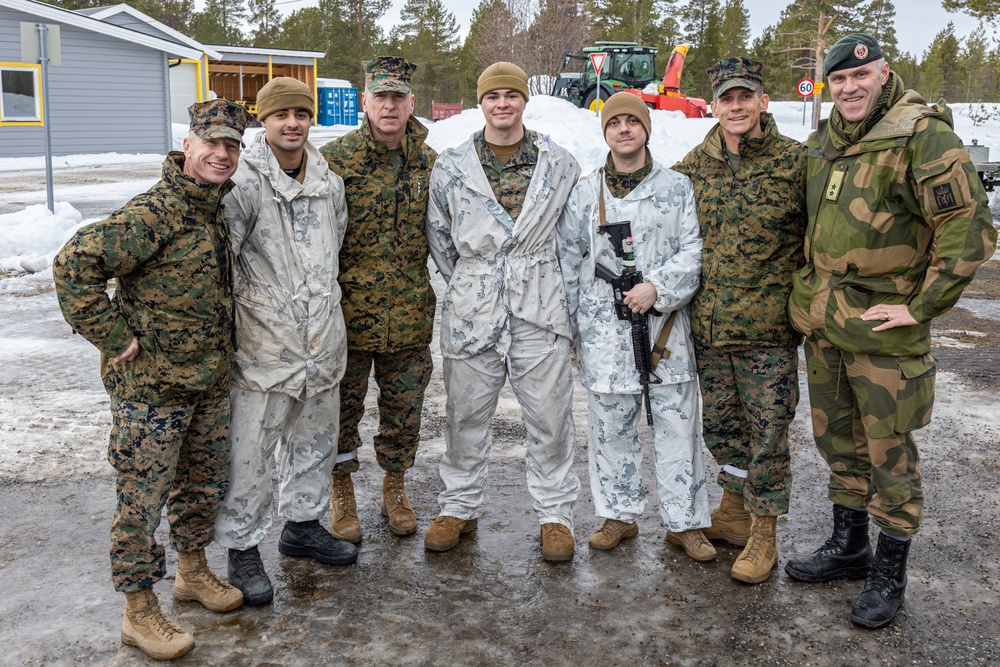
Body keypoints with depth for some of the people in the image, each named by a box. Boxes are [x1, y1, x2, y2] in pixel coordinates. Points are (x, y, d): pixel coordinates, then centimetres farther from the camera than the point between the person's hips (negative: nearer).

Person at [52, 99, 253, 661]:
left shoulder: (218, 209, 8)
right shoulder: (153, 212, -20)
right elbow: (75, 264, -27)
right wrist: (114, 338, -22)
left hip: (211, 381, 8)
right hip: (151, 386, -8)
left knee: (205, 483, 21)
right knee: (143, 498, 4)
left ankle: (193, 571, 41)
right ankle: (140, 613, 18)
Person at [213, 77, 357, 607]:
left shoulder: (330, 184, 8)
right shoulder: (244, 183, -14)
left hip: (323, 338, 7)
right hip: (264, 342, -6)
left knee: (316, 439, 19)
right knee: (251, 450, 0)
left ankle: (303, 523, 38)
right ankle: (242, 549, 16)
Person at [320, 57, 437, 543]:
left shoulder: (429, 162, 4)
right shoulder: (333, 158, -7)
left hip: (410, 317, 3)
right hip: (349, 313, -2)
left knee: (404, 409, 13)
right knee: (343, 406, 9)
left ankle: (394, 488, 34)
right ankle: (343, 496, 28)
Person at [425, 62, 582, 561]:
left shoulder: (560, 165, 4)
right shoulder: (450, 167, 3)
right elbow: (439, 237, 13)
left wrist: (539, 282, 12)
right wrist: (468, 285, 12)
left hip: (540, 312, 0)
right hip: (471, 312, 1)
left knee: (550, 417, 4)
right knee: (465, 416, 10)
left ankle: (555, 512, 20)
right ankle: (459, 506, 27)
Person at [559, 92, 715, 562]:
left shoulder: (678, 188, 6)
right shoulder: (584, 194, 9)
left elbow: (694, 252, 0)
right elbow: (567, 263, 11)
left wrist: (657, 287, -15)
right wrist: (568, 328, 8)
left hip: (667, 329, -1)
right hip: (604, 330, 1)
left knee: (678, 426, 3)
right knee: (610, 427, 8)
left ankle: (685, 522, 15)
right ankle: (619, 514, 24)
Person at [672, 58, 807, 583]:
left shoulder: (795, 161, -5)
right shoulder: (693, 165, 6)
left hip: (768, 328, -4)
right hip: (707, 324, 4)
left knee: (767, 431, 2)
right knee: (719, 423, 15)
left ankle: (763, 533, 16)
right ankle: (735, 507, 35)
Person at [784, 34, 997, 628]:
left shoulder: (921, 134, -13)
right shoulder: (823, 143, 10)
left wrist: (922, 307, -17)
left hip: (883, 329, -7)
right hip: (823, 325, 7)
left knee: (888, 451, 4)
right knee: (838, 441, 18)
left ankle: (890, 572, 20)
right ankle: (848, 546, 36)